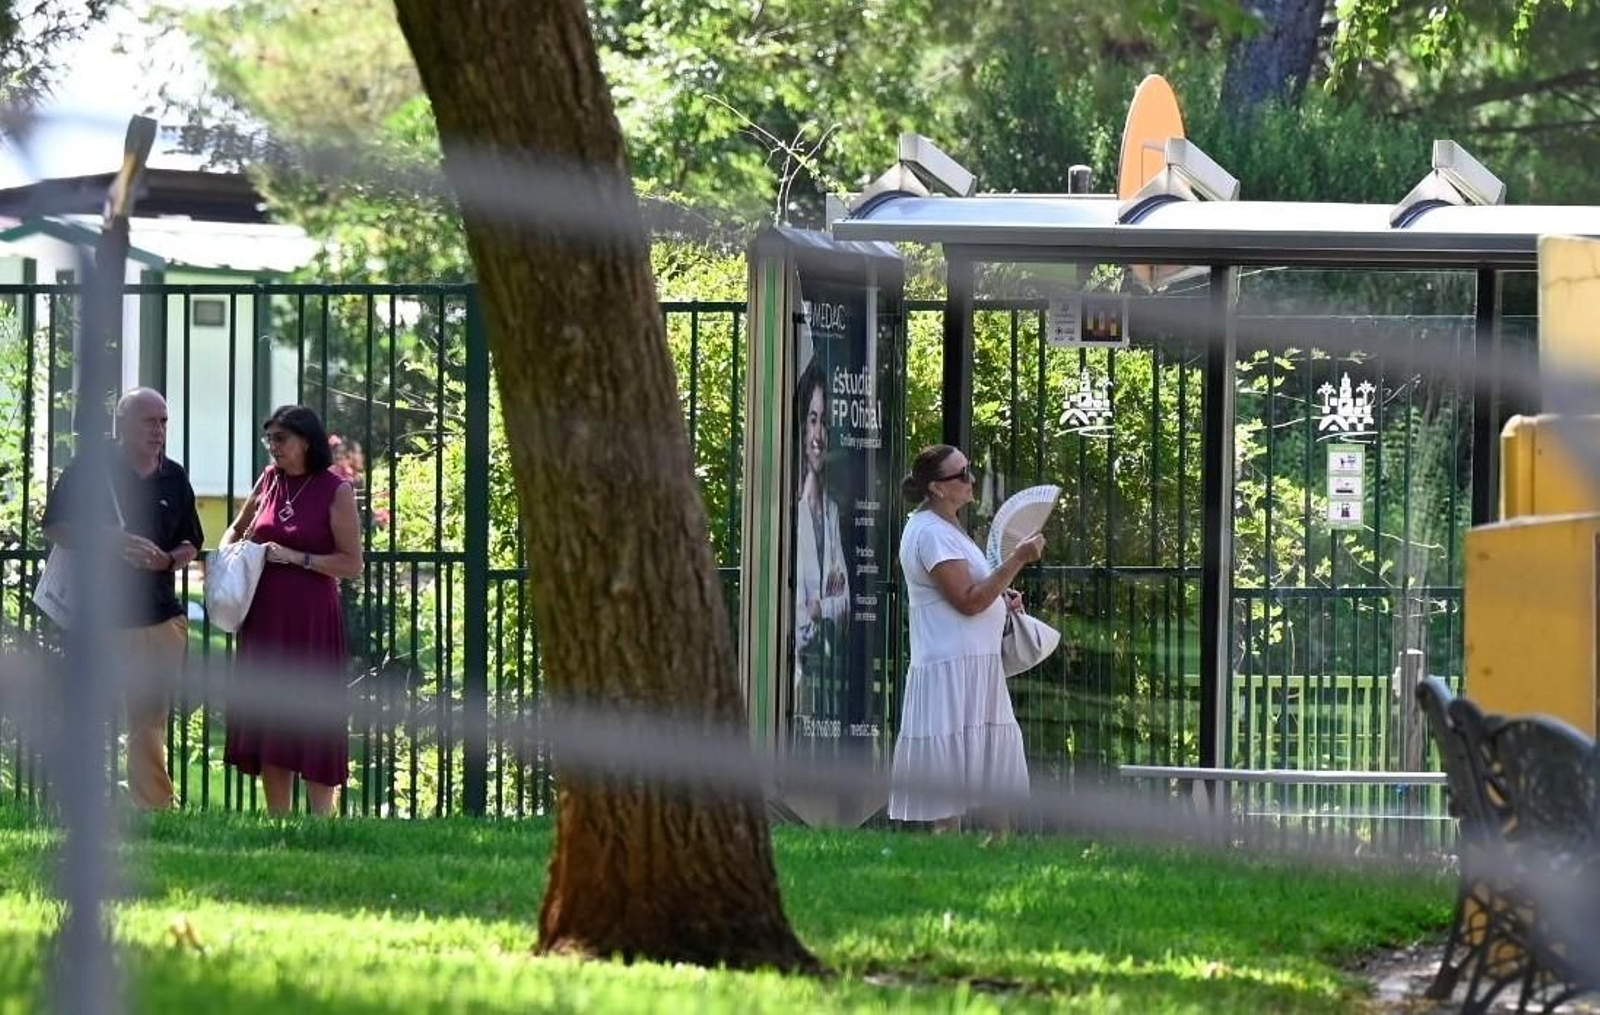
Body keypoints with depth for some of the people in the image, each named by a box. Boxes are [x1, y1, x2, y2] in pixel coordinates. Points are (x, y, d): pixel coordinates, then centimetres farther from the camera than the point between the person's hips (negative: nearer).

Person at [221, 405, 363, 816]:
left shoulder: (336, 491, -6)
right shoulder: (270, 479, 9)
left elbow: (352, 564, -8)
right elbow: (237, 527, 26)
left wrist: (296, 558, -16)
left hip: (311, 623, -6)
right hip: (265, 620, 6)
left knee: (313, 725, -5)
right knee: (267, 724, 6)